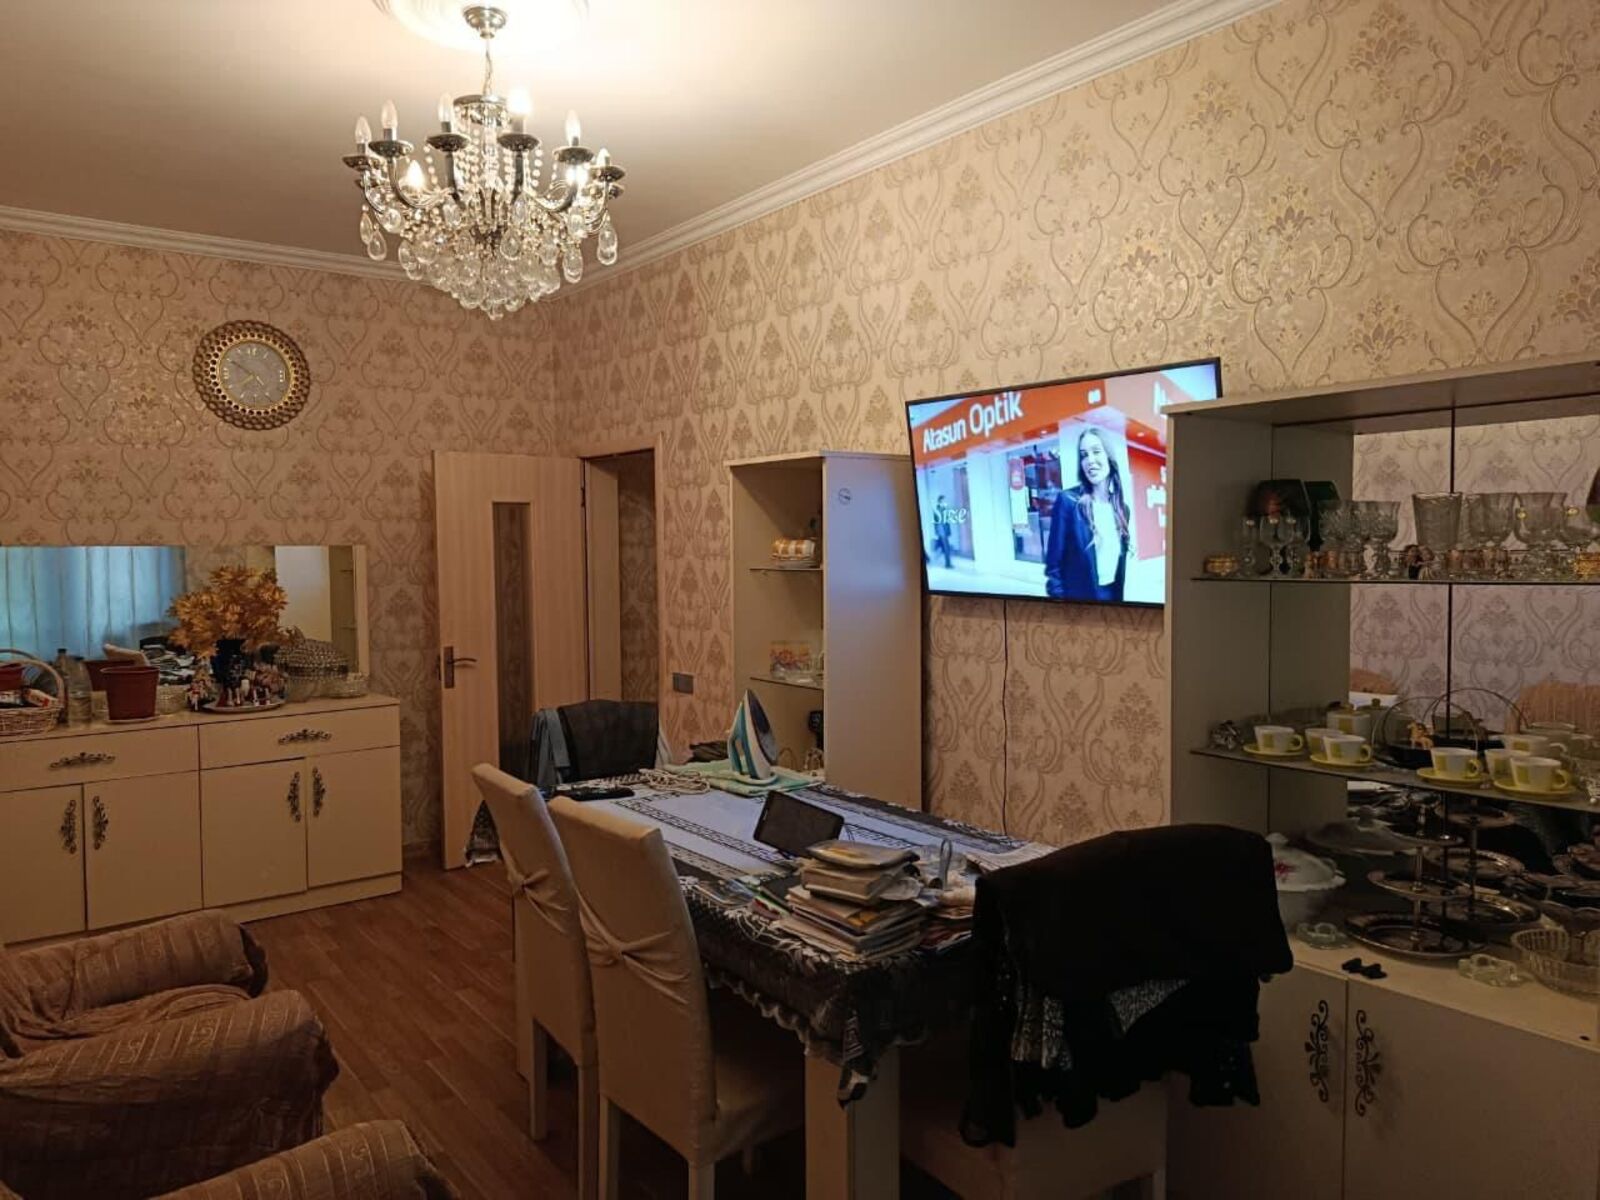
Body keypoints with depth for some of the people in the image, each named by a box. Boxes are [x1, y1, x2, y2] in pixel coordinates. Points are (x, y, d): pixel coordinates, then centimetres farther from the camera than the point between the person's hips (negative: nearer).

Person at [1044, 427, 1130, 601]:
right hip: (1078, 596, -5)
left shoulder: (1122, 507, 5)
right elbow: (1053, 563, -13)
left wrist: (1120, 595, 11)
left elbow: (1121, 558, 13)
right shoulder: (1068, 500, -12)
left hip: (1113, 595, 5)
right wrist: (1057, 596, -16)